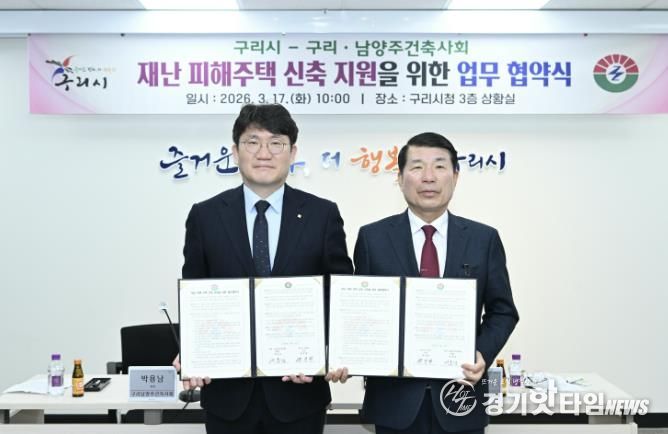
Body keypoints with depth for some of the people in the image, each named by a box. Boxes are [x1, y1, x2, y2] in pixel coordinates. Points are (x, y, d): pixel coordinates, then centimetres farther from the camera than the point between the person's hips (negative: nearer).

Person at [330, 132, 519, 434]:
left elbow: (502, 311, 6)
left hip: (458, 395, 1)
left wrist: (483, 354, -11)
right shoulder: (372, 237, -1)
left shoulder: (484, 239, 1)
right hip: (395, 398, -1)